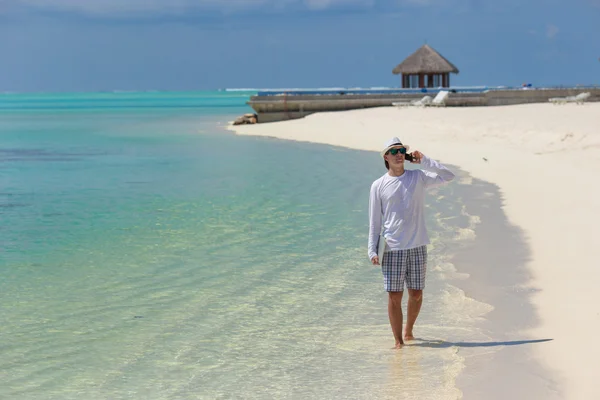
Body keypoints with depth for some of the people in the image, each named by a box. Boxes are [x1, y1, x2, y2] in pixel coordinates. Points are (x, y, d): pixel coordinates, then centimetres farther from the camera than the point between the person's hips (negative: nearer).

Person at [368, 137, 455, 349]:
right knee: (394, 296, -2)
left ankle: (409, 330, 31)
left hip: (418, 246, 2)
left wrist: (424, 161, -6)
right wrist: (372, 250, -3)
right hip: (393, 248, -2)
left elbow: (448, 176, -3)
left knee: (416, 294, 9)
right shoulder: (379, 186, 2)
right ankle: (398, 340, 8)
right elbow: (374, 221, 3)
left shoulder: (418, 178, 5)